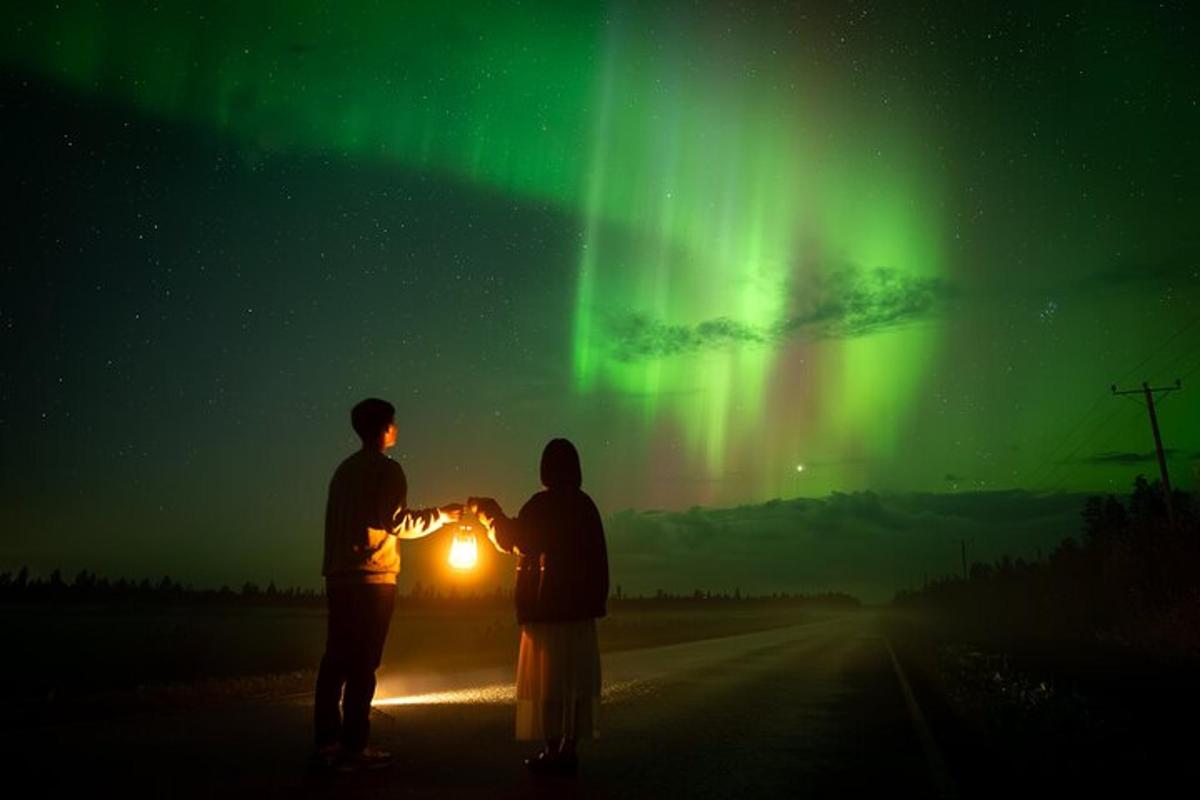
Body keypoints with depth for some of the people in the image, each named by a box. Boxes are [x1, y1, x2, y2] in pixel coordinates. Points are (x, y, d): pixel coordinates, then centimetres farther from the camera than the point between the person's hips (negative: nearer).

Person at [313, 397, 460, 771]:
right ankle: (354, 747, 0)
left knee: (335, 659, 9)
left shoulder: (344, 469, 16)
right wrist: (441, 514, 1)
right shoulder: (386, 470, -7)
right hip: (373, 578, -7)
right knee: (362, 663, -3)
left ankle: (326, 743, 13)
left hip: (338, 575, 7)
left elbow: (341, 521, 18)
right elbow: (399, 522, -11)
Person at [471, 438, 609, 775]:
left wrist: (489, 512, 13)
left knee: (547, 678, 2)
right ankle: (570, 748, 14)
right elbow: (598, 559, 9)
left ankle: (553, 750, 4)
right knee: (576, 677, 9)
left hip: (547, 606, -5)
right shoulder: (586, 505, 5)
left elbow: (511, 539, 0)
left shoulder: (541, 504, -11)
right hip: (581, 606, 5)